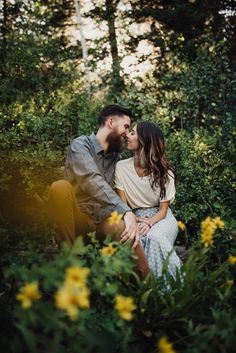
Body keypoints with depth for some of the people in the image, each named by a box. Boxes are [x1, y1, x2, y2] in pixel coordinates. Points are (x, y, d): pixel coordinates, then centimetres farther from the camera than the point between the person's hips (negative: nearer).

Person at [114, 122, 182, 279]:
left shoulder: (164, 172, -9)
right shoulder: (121, 167, -4)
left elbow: (163, 210, -6)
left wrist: (149, 223, -27)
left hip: (160, 217, -1)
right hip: (135, 217, 1)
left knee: (155, 238, -35)